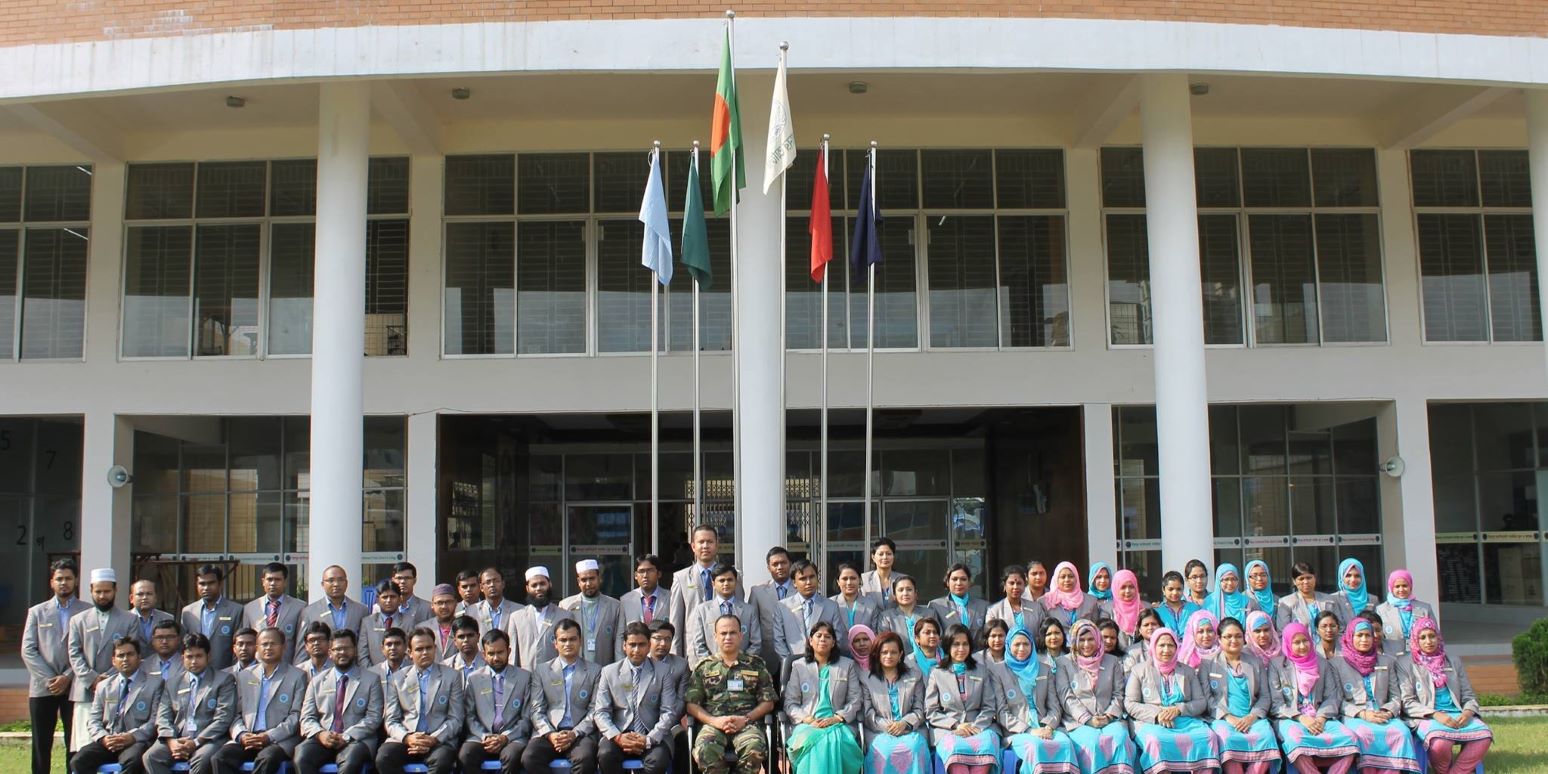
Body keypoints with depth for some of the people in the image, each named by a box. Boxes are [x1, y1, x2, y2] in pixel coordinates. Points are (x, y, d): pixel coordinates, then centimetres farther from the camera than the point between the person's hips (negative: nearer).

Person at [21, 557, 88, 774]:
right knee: (41, 746, 3)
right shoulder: (37, 612, 13)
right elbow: (28, 650, 4)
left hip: (74, 686, -2)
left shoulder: (87, 612, 5)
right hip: (42, 688, 2)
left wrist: (67, 677, -12)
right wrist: (48, 679, -7)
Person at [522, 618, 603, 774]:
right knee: (529, 758, -29)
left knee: (585, 759, -34)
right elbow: (536, 710, 8)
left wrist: (574, 734, -10)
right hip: (548, 732, 1)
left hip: (580, 733, -1)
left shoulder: (594, 671, 12)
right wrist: (550, 734, -9)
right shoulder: (541, 670, 15)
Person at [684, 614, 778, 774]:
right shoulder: (704, 667, 18)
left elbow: (768, 702, 13)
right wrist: (714, 721, -6)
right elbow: (691, 704, 11)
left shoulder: (756, 665, 18)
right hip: (713, 724, 0)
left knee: (754, 749, -35)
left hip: (747, 724, 0)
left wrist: (746, 719, -4)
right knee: (706, 750, -35)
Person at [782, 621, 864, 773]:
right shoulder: (798, 666, 15)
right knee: (811, 742, -36)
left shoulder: (847, 665, 16)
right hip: (806, 724, 0)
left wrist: (836, 718, -8)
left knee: (836, 742, -36)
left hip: (837, 724, 0)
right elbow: (790, 702, 8)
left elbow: (855, 700, 9)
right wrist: (808, 720, -9)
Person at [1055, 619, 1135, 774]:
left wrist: (1109, 716, -5)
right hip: (1079, 722, -2)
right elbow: (1067, 697, 2)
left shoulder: (1112, 662, 20)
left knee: (1120, 737, -32)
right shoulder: (1064, 663, 11)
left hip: (1110, 720, 2)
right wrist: (1088, 719, -10)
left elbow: (1118, 694, 14)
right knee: (1093, 741, -34)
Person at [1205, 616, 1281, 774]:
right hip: (1221, 719, -2)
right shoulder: (1208, 664, 14)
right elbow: (1206, 697, 3)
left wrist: (1251, 716, -7)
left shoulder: (1256, 662, 21)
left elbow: (1265, 696, 13)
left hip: (1251, 718, 2)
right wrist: (1228, 717, -12)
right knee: (1227, 738, -36)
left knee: (1266, 735, -31)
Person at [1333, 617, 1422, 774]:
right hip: (1354, 717, -2)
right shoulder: (1338, 663, 12)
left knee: (1401, 732, -32)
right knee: (1364, 734, -38)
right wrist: (1362, 713, -11)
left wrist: (1388, 712, -5)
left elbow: (1396, 696, 16)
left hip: (1384, 715, 3)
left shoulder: (1387, 662, 21)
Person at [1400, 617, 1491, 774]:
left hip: (1457, 715, 4)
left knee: (1484, 735, -27)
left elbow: (1469, 696, 18)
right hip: (1427, 718, -4)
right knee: (1440, 742, -37)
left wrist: (1468, 712, -6)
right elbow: (1407, 702, -1)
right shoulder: (1407, 665, 7)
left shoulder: (1453, 662, 21)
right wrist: (1435, 714, -16)